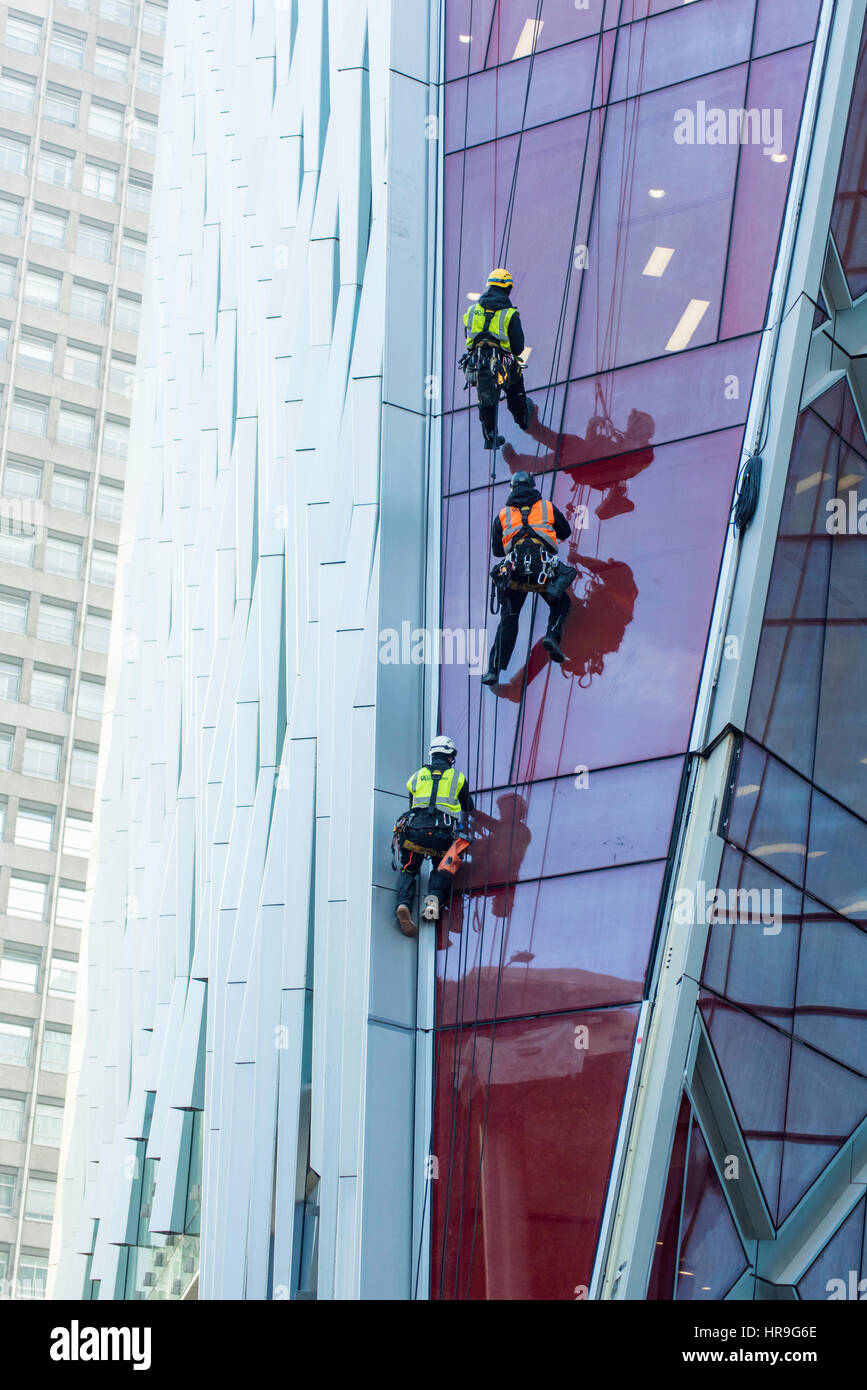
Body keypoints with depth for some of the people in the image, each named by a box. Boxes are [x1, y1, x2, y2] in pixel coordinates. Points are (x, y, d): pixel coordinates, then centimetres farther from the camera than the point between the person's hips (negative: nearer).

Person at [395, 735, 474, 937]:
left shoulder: (416, 776, 22)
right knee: (441, 869, 19)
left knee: (409, 869, 15)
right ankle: (434, 897, -11)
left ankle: (404, 903, -12)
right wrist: (463, 827, 51)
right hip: (443, 832, -1)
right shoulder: (457, 777, 18)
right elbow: (468, 808, 29)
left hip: (415, 829, 1)